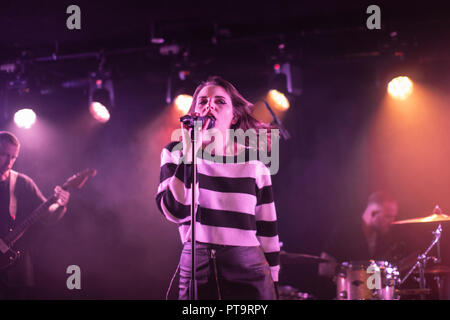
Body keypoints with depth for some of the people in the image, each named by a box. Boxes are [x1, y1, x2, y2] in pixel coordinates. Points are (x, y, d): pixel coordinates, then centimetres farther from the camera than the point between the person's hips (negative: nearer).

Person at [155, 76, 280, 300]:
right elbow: (176, 211, -13)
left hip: (249, 273, 1)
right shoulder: (176, 153, 3)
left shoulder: (253, 161, 4)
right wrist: (191, 151, -15)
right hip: (195, 273, 0)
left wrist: (272, 285, 7)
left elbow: (267, 230, 7)